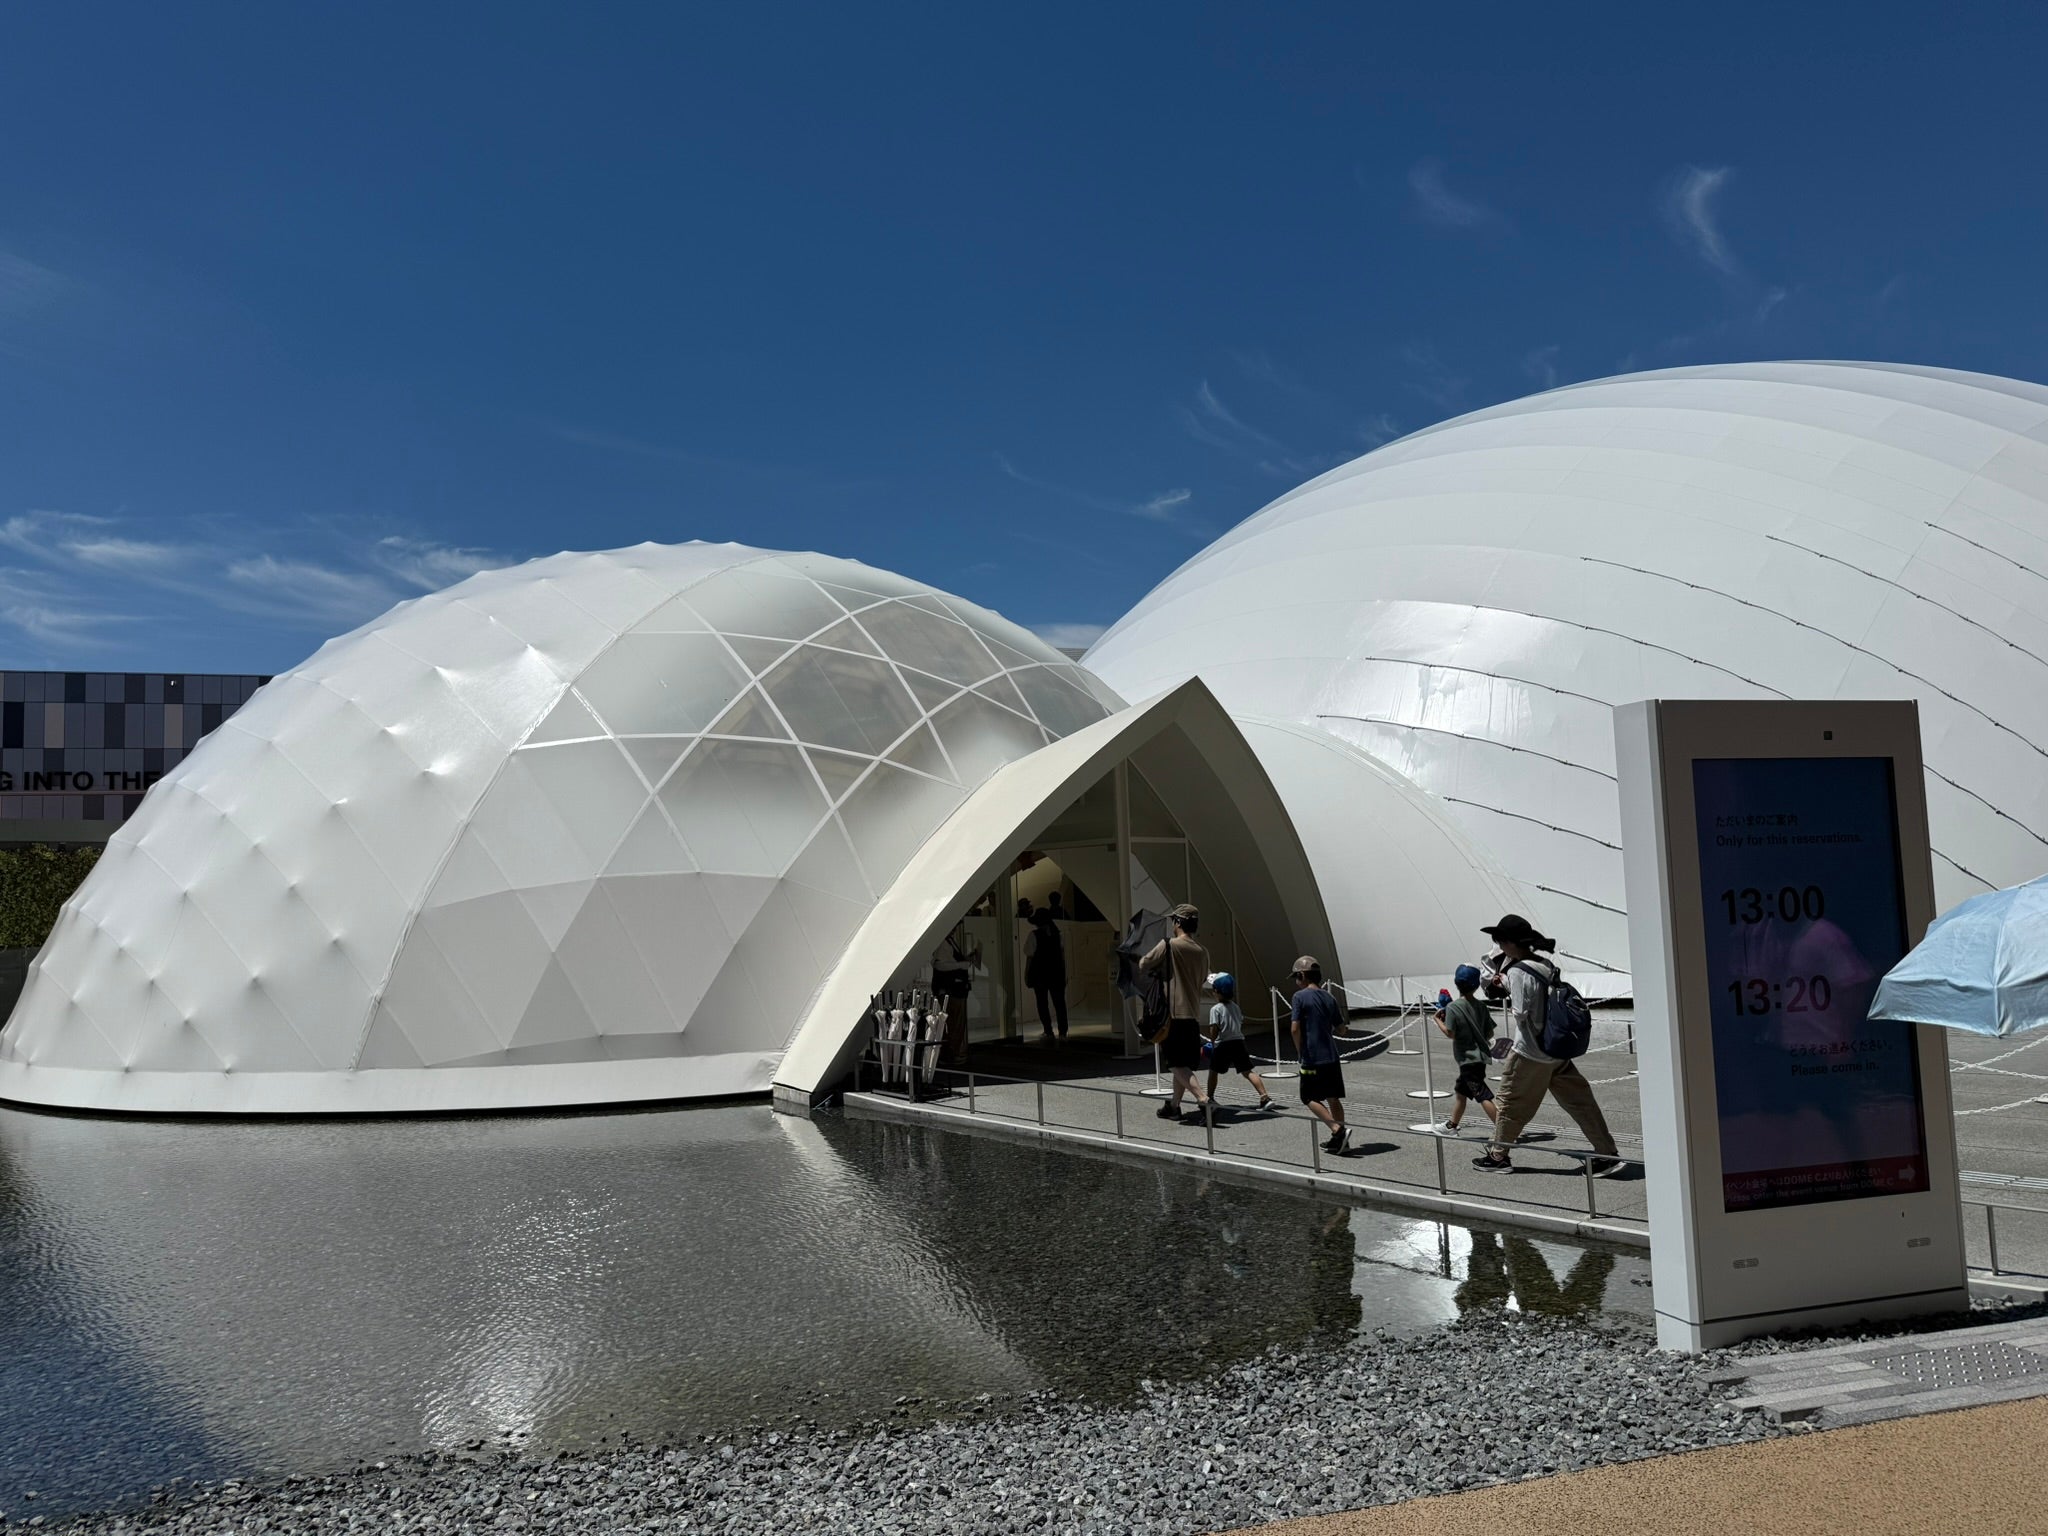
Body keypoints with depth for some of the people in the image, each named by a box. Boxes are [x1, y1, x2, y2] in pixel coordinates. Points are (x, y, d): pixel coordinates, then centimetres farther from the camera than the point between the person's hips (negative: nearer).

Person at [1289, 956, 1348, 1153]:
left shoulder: (1300, 997, -9)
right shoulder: (1329, 998, 10)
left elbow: (1295, 1028, -14)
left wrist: (1301, 1052, -2)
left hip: (1312, 1057, -6)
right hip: (1332, 1056, 6)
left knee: (1310, 1098, 2)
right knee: (1333, 1098, 12)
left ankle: (1338, 1129, -14)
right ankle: (1338, 1139, 15)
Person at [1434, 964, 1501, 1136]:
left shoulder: (1452, 1007, -14)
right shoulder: (1481, 1006, 3)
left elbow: (1450, 1032, -17)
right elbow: (1490, 1032, 6)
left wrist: (1438, 1020, -2)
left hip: (1468, 1059, -7)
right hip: (1480, 1056, 7)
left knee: (1483, 1096, -10)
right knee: (1460, 1091, 21)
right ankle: (1452, 1126, 31)